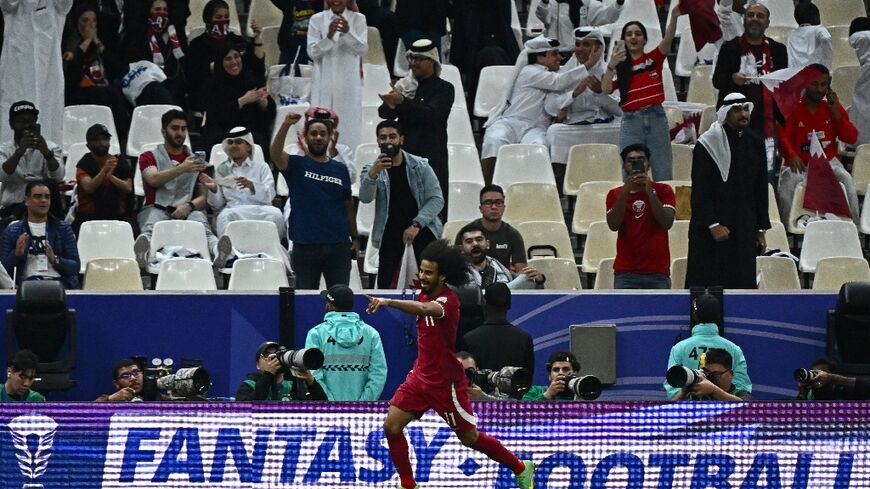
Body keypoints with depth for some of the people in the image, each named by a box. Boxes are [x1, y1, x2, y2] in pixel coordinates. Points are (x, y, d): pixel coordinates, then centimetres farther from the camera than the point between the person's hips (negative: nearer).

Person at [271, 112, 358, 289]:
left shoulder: (340, 170, 10)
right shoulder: (297, 165, 1)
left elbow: (348, 206, 15)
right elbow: (276, 154, -19)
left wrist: (355, 238, 10)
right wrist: (286, 125, -34)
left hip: (338, 246, 2)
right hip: (305, 246, -2)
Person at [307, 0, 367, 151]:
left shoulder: (358, 19, 2)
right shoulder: (317, 19, 2)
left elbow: (363, 49, -7)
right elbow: (312, 52, -4)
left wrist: (348, 32, -24)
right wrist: (329, 36, -22)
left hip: (349, 82, 0)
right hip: (324, 82, 0)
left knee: (349, 123, -3)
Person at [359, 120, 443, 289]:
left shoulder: (420, 166, 3)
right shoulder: (371, 169, 4)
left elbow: (436, 199, -3)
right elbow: (365, 197, -13)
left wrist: (416, 224, -16)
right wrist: (373, 173, -32)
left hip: (422, 228, 0)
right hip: (391, 230, 0)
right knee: (386, 283, -7)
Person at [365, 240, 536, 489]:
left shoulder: (448, 300, -23)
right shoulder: (425, 295, 3)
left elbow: (424, 309, -47)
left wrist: (388, 302, -60)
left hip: (445, 382, -7)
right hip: (421, 375, 7)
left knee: (469, 438, 7)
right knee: (392, 425, -7)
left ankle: (521, 468, 27)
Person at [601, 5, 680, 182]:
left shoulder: (654, 59, 7)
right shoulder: (620, 65, 7)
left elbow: (668, 40, -11)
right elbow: (605, 89, -7)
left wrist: (674, 17, -30)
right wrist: (611, 66, -22)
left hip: (656, 118, 0)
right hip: (631, 121, 0)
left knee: (663, 177, 3)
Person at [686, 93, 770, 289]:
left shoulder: (755, 143, 9)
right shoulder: (708, 144, -7)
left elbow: (761, 189, 13)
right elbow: (700, 190, -9)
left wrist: (761, 229, 11)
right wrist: (713, 224, -15)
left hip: (745, 230, 5)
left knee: (742, 286, 2)